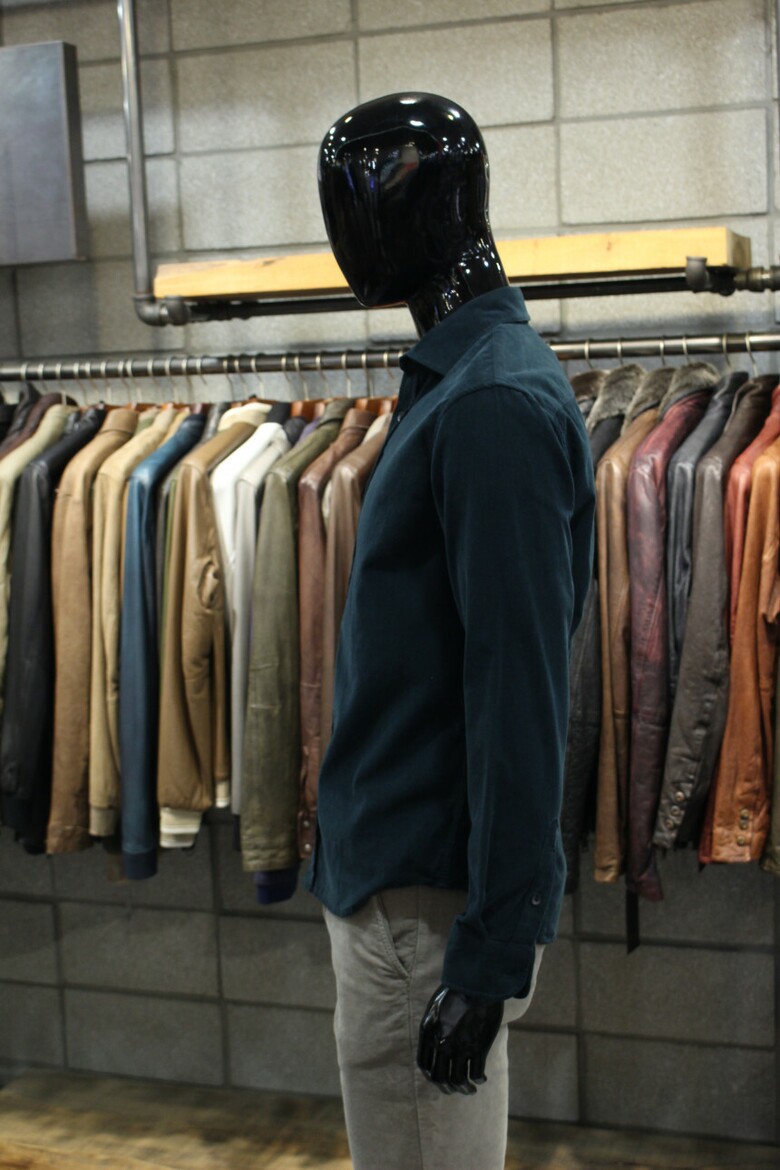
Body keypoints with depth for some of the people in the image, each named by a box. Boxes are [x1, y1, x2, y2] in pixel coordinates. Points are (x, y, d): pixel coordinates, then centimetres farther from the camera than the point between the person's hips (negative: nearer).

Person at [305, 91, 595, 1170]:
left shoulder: (496, 406, -19)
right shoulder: (451, 382, 12)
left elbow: (518, 692, -24)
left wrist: (491, 952, -22)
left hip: (433, 903, -10)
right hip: (383, 873, 10)